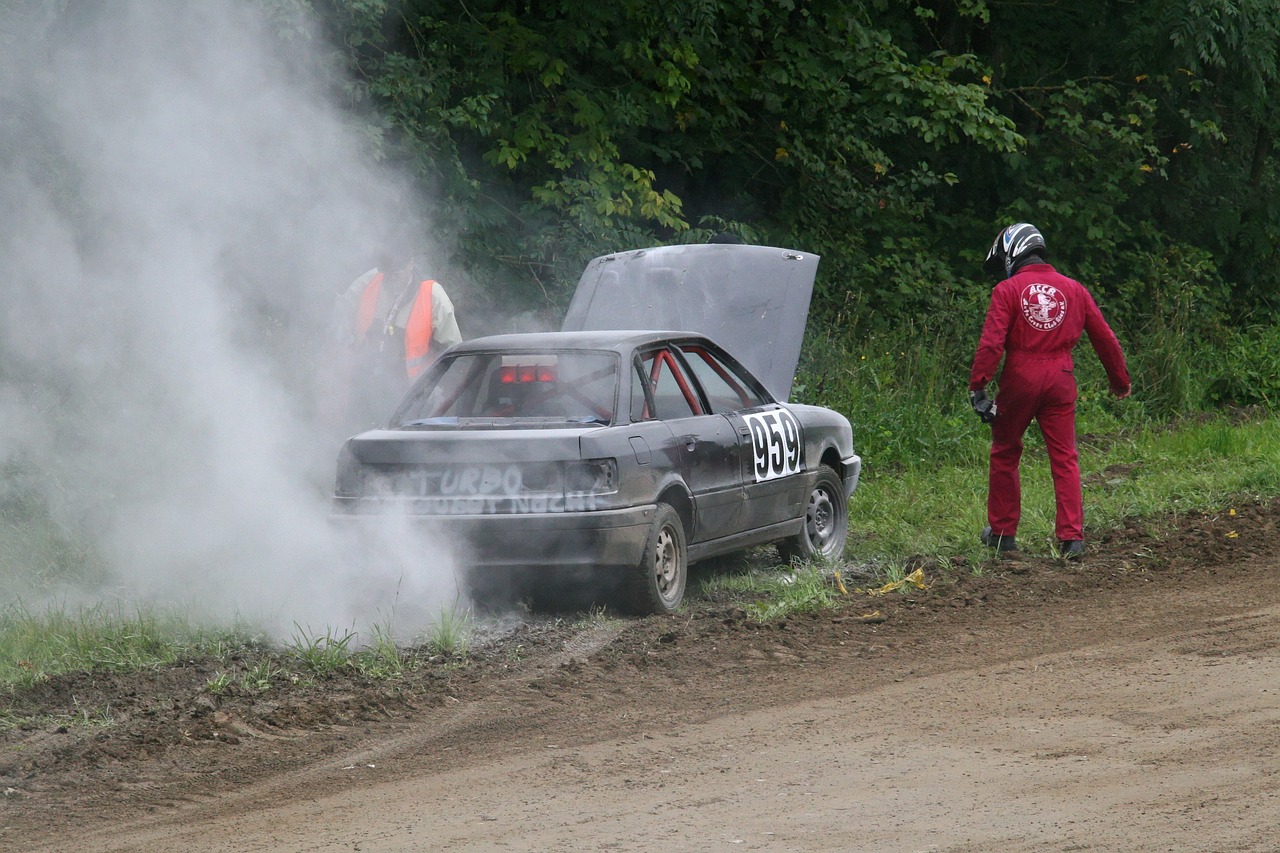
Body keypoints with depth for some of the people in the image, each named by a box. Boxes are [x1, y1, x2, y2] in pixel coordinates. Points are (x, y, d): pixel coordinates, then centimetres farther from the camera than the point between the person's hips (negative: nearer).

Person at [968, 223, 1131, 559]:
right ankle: (1072, 537, -5)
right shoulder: (1073, 289, 10)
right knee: (1064, 458, 4)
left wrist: (977, 386, -15)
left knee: (1005, 455, 13)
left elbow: (991, 342, -14)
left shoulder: (1007, 290, -3)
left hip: (1020, 379, -3)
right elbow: (1104, 337, 13)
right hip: (1061, 379, 3)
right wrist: (1120, 380, 24)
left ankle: (1002, 532, 18)